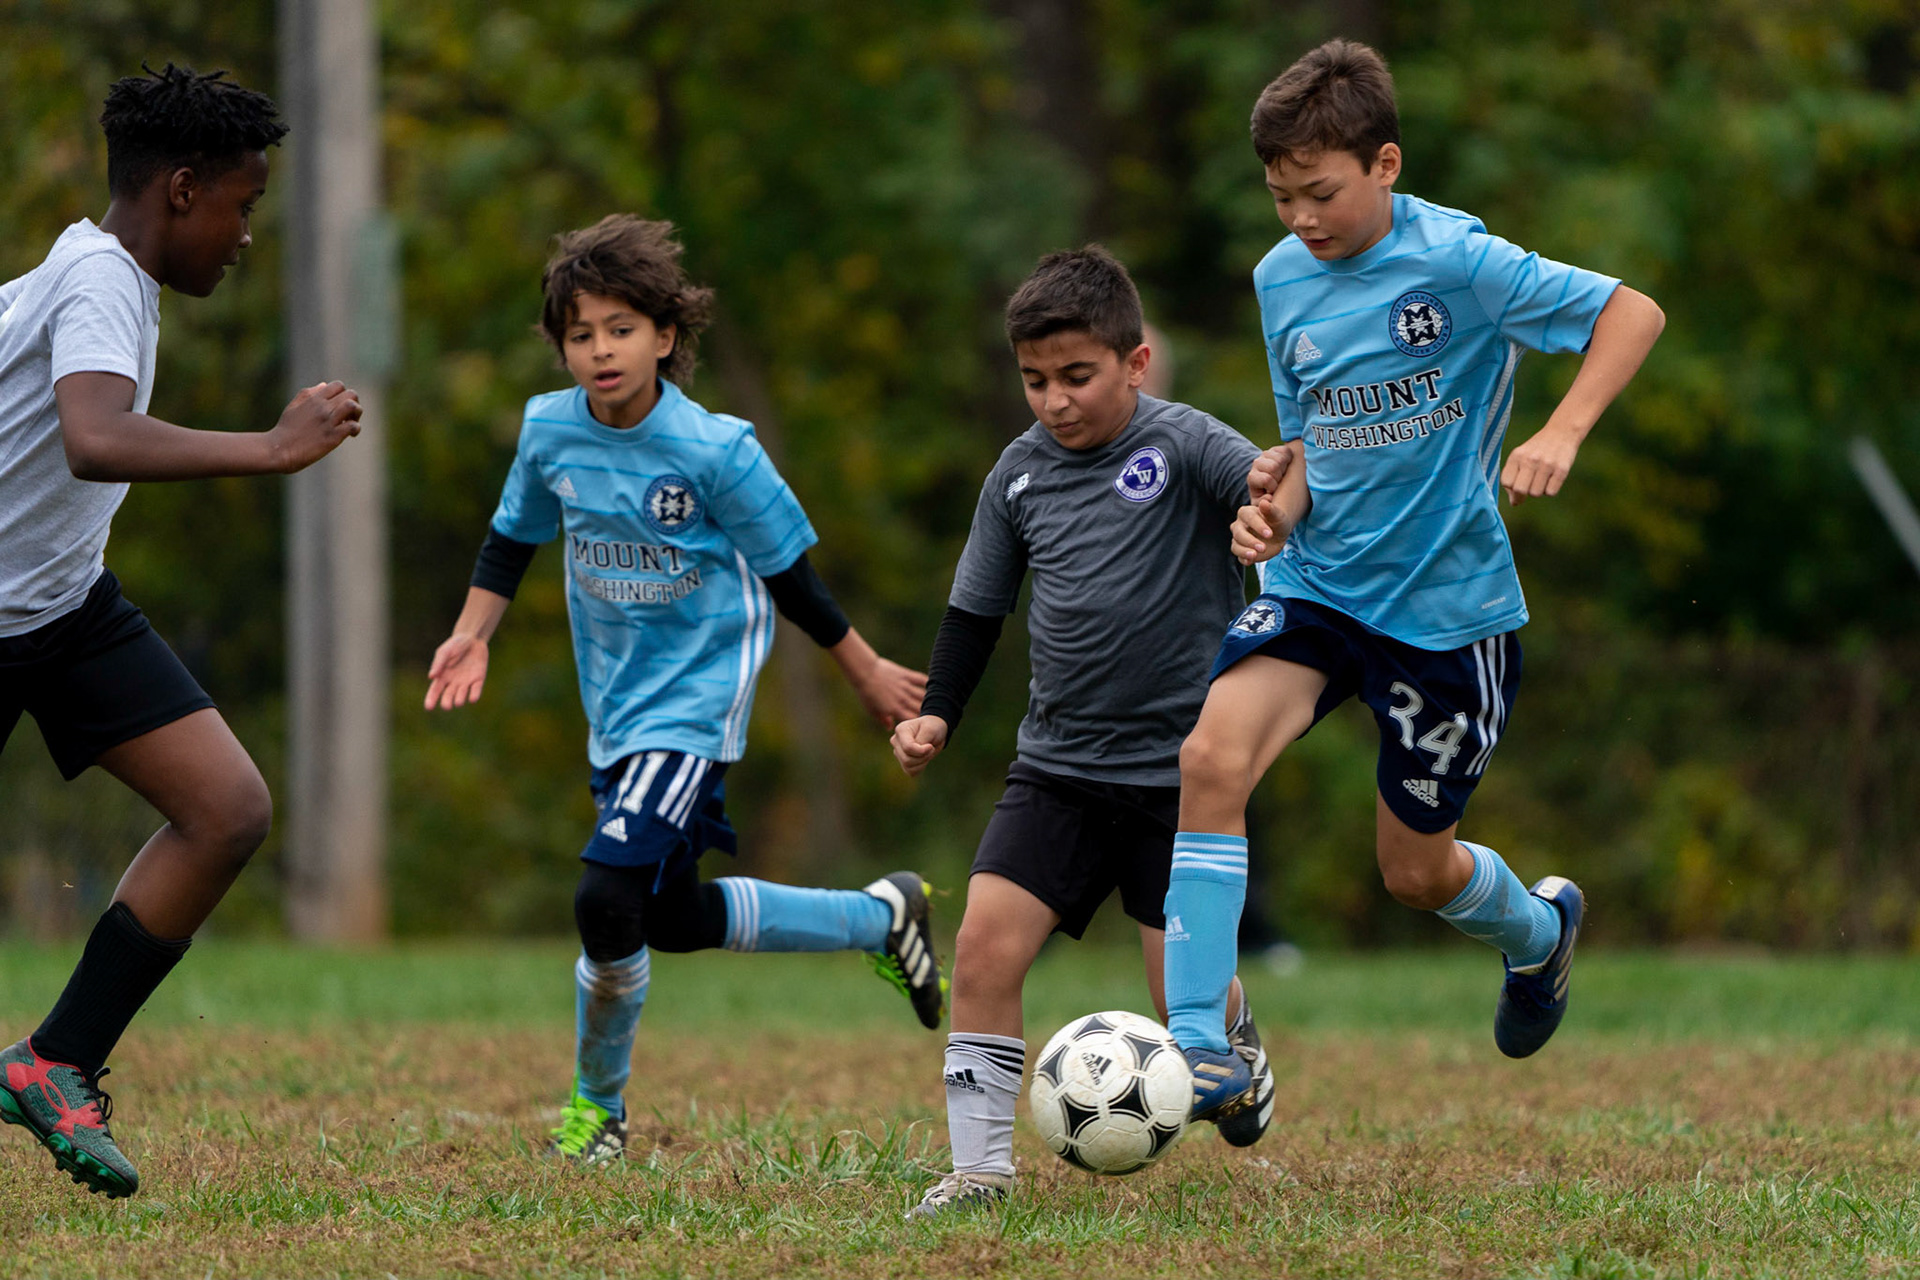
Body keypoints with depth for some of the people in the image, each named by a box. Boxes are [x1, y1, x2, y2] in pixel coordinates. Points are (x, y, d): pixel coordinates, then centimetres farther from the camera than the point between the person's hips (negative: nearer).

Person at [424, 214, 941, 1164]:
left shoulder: (713, 450, -18)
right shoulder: (550, 431, -4)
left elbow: (789, 575, -7)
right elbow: (514, 537, 14)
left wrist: (866, 673, 2)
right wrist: (472, 634, 0)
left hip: (696, 704, -7)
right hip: (616, 709, 7)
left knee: (607, 899, -20)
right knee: (673, 919, 15)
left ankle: (597, 1101, 4)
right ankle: (881, 917, 36)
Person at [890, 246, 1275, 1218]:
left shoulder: (1180, 444, -10)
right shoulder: (1022, 472, 4)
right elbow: (978, 604, 15)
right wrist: (937, 713, 3)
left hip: (1180, 772, -4)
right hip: (1058, 766, 4)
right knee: (985, 946, -13)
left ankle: (1236, 1040, 36)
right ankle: (979, 1167, -5)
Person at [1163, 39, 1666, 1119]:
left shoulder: (1455, 260, -17)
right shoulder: (1282, 280, 2)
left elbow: (1633, 313, -14)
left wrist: (1560, 436, -27)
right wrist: (1278, 504, -7)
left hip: (1449, 605, -4)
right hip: (1318, 585, 4)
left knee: (1416, 869, 9)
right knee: (1214, 752, -23)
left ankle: (1540, 927, 46)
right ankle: (1200, 1044, -22)